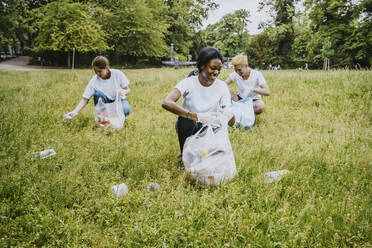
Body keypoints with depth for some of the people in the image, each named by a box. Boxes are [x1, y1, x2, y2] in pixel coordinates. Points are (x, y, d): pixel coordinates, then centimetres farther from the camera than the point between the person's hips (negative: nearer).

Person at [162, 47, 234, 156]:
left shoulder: (222, 87, -10)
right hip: (187, 127, -1)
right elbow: (166, 103, -38)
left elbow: (231, 122, -14)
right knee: (186, 120, -35)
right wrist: (197, 116, -48)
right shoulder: (189, 83, -19)